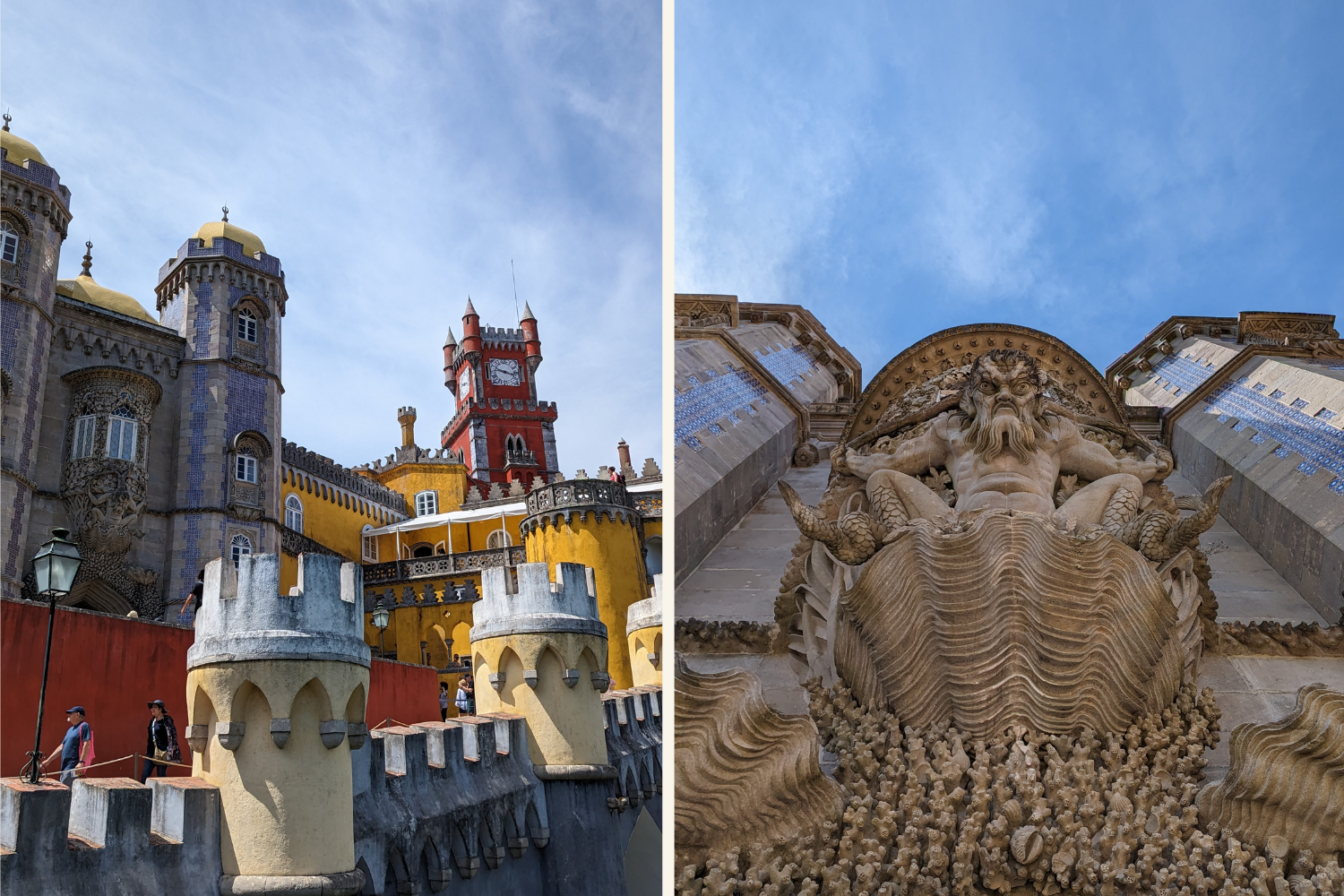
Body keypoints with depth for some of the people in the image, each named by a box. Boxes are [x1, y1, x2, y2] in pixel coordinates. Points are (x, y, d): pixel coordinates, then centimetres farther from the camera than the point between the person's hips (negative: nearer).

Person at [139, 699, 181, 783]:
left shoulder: (167, 720, -7)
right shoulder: (152, 720, 13)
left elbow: (172, 735, -11)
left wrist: (170, 751, -18)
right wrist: (147, 750, 19)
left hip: (162, 751, -7)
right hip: (151, 751, 7)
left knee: (161, 774, -1)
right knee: (145, 773, 0)